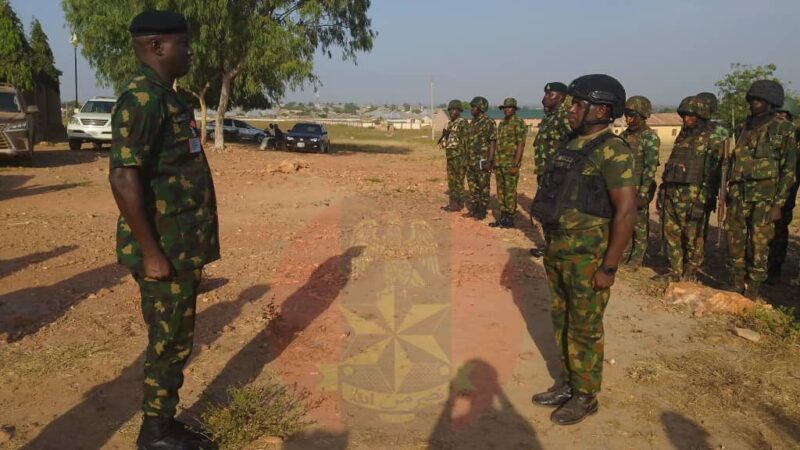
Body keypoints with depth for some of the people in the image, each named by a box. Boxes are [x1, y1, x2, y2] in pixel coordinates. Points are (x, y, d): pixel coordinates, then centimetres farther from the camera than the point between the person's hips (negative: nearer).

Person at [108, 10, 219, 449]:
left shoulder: (167, 98, 13)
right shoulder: (142, 99, -17)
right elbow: (123, 178, -24)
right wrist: (151, 253, -22)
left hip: (181, 247, 9)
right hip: (164, 251, -9)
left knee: (176, 339, 16)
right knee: (168, 341, 3)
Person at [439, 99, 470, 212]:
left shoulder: (463, 123, -12)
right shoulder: (450, 124, 14)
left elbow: (467, 141, -15)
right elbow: (445, 141, 20)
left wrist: (466, 158, -18)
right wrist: (444, 136, -3)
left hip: (459, 157, -9)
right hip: (450, 157, 9)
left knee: (458, 181, -5)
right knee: (451, 181, 11)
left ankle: (459, 204, 1)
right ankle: (452, 203, 18)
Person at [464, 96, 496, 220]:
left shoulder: (488, 123, -12)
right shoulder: (472, 122, 13)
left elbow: (493, 142, -14)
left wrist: (489, 161, -18)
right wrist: (467, 158, 17)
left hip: (482, 161, -8)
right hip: (471, 161, 8)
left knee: (483, 187, 0)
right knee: (472, 186, 12)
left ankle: (482, 212, 7)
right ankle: (473, 210, 21)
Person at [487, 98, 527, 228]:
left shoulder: (519, 123, -8)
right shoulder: (501, 123, 16)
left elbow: (521, 144, -14)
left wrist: (515, 164, -19)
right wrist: (491, 161, 15)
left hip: (510, 164, -8)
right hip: (498, 163, 8)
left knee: (510, 191, -3)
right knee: (501, 191, 10)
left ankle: (510, 219, 3)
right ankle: (503, 217, 17)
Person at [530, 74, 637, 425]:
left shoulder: (612, 151, -17)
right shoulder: (571, 146, 10)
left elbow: (627, 211, -20)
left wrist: (609, 266, -19)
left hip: (588, 256, -8)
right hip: (558, 251, 8)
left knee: (585, 328, 5)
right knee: (562, 322, 18)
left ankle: (585, 397, 22)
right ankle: (567, 384, 34)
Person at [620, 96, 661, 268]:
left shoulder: (650, 138, -13)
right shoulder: (625, 134, 9)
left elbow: (650, 168, -17)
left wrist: (643, 194, -20)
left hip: (639, 189, -7)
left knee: (639, 224, 4)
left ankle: (637, 258, 14)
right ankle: (625, 254, 26)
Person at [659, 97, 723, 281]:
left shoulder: (711, 140, -5)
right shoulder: (682, 137, 17)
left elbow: (711, 174, -11)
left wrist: (701, 201, -18)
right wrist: (663, 192, 17)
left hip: (692, 196, -7)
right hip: (671, 194, 7)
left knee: (693, 237, 1)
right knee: (671, 234, 9)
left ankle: (690, 275, 12)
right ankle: (675, 271, 20)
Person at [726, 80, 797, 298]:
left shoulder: (783, 130, -4)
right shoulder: (746, 126, 13)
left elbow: (789, 169, -6)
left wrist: (778, 204, -11)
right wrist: (729, 192, 15)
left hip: (763, 197, -5)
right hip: (738, 195, 5)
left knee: (759, 245, -2)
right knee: (735, 241, 8)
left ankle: (751, 293, 7)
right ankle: (736, 286, 21)